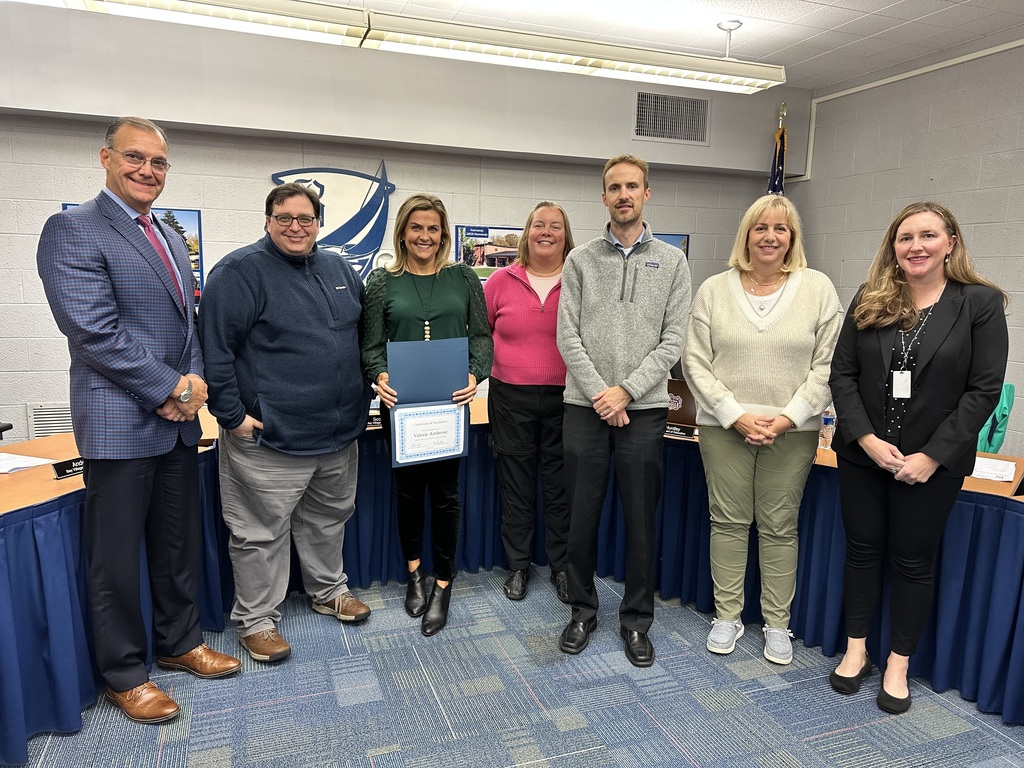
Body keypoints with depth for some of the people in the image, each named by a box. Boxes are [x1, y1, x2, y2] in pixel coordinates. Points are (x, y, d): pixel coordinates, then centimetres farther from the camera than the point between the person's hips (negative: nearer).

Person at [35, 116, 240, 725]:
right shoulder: (72, 230, -8)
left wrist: (195, 382, -3)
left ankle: (180, 642, 36)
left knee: (181, 546, 17)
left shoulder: (171, 239, 15)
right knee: (118, 558, 7)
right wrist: (171, 388, -15)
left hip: (179, 421, 7)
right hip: (120, 423, -7)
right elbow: (94, 330, -17)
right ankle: (125, 674, 25)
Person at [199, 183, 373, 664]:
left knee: (329, 518, 20)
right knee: (261, 532, 6)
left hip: (339, 430, 7)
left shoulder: (339, 270, 10)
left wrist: (361, 401, 15)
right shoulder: (240, 271, -11)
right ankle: (256, 620, 23)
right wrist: (231, 415, -17)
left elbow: (361, 338, 20)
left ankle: (329, 591, 39)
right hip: (269, 435, -6)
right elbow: (215, 349, -15)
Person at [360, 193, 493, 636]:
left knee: (445, 491, 5)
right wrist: (380, 376, -20)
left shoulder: (463, 279, 4)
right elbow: (372, 345, 1)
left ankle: (443, 584, 22)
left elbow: (481, 336, 2)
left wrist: (475, 375, -16)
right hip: (400, 403, 1)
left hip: (450, 401, 0)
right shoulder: (383, 282, 2)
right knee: (408, 488, 13)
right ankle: (414, 571, 36)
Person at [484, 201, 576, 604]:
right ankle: (517, 565, 30)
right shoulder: (501, 281, 1)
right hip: (511, 399, 1)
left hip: (565, 399, 0)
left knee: (561, 487, 11)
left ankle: (561, 566, 29)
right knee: (515, 486, 12)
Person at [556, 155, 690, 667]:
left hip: (643, 408, 0)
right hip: (585, 407, 1)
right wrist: (600, 394, -11)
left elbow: (672, 341, -2)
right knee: (582, 515, 8)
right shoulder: (580, 260, 6)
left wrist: (626, 390, -12)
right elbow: (568, 337, -1)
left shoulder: (672, 262, 6)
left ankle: (636, 619, 25)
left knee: (640, 519, 8)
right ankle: (582, 611, 27)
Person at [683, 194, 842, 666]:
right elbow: (696, 362, -2)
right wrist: (736, 416, -10)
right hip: (725, 427, 0)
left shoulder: (818, 288, 2)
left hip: (792, 430, 0)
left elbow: (828, 364, -1)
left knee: (779, 527, 9)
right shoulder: (714, 290, 2)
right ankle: (727, 616, 23)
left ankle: (778, 623, 23)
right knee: (729, 522, 8)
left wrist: (788, 418, -11)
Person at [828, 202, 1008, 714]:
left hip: (933, 462, -2)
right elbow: (842, 373, -1)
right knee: (862, 550, 13)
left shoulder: (981, 303, -5)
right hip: (862, 454, 2)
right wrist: (866, 438, -13)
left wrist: (932, 456, -15)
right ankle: (856, 650, 30)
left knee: (912, 561, 10)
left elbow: (984, 389, -9)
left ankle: (898, 665, 27)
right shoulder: (869, 301, 2)